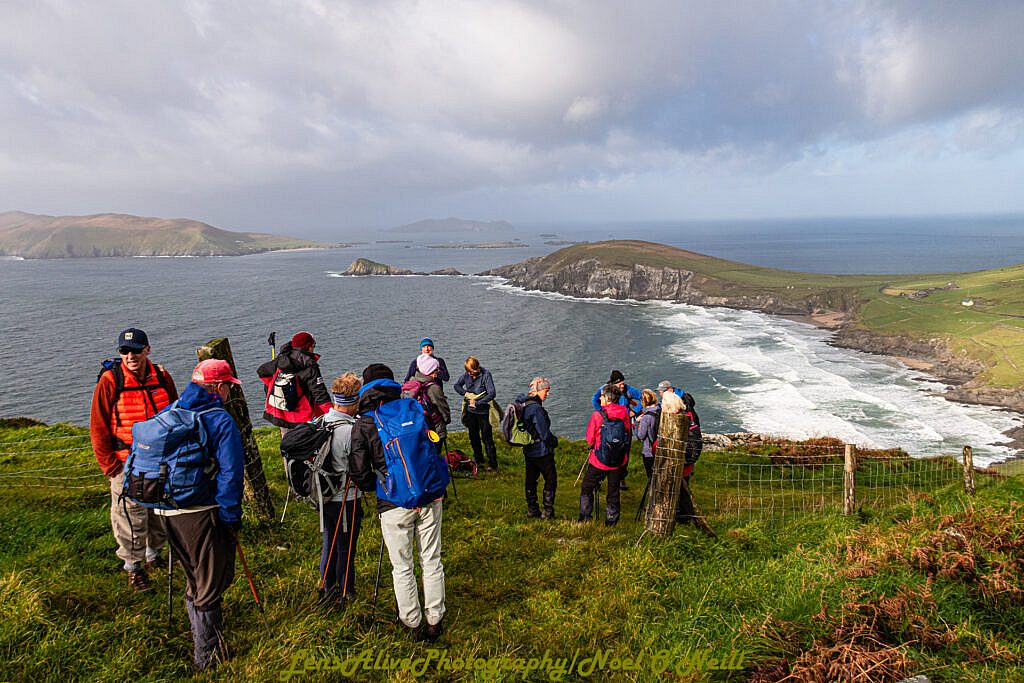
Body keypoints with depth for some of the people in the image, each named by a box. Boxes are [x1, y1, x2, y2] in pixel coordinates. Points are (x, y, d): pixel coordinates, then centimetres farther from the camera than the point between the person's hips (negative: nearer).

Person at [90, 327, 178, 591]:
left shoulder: (162, 377, -1)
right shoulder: (109, 381, -11)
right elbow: (98, 427, -6)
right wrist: (109, 465, -8)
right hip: (127, 463, -4)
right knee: (130, 516, 3)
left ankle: (153, 554, 38)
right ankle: (133, 566, 22)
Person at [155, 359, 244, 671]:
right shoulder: (219, 419, -14)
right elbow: (230, 472, -19)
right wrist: (231, 516, -11)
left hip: (167, 511, 7)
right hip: (201, 513, -7)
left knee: (195, 578, 25)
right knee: (210, 583, 8)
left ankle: (206, 633, 42)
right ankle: (206, 655, 18)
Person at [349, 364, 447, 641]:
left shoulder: (362, 425, -5)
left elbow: (360, 474, -6)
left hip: (395, 504, -2)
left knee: (402, 567, 15)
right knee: (432, 562, 15)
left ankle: (413, 622, 28)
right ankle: (435, 621, 26)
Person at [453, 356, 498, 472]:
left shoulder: (485, 375, -19)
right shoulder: (467, 375, -2)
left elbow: (492, 393, -26)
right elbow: (457, 385, 10)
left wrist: (477, 403, -26)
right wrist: (465, 393, -9)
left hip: (483, 411, -6)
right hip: (470, 410, 6)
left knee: (487, 438, -4)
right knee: (473, 436, 17)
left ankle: (493, 465, 3)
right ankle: (478, 459, 35)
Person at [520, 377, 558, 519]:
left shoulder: (523, 405, 5)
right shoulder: (536, 408, -23)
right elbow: (545, 434, -23)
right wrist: (555, 441, -4)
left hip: (528, 451, 9)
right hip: (542, 452, -9)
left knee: (531, 480, 17)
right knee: (550, 480, 5)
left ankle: (532, 510, 26)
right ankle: (548, 512, 9)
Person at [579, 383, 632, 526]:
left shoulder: (597, 415, -15)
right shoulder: (624, 414, -5)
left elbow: (589, 439, -8)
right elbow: (629, 435, 6)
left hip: (599, 460, -3)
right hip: (619, 461, 3)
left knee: (587, 488, 14)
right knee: (613, 491, 13)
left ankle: (584, 518, 16)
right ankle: (611, 521, 18)